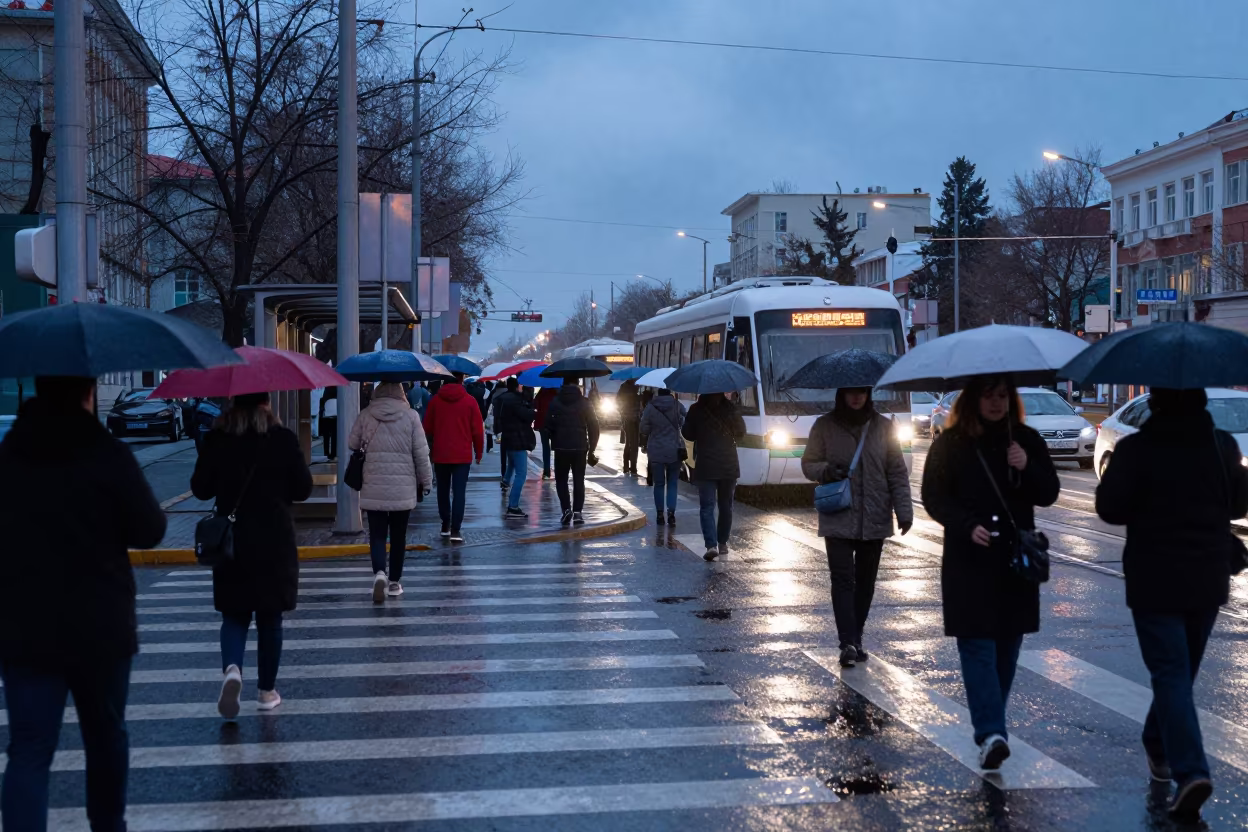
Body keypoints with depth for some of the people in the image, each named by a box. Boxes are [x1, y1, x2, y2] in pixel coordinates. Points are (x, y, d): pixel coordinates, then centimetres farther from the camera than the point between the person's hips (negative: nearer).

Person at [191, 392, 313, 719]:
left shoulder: (216, 440, -5)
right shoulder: (283, 438, -8)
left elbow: (200, 489, -1)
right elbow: (303, 489, -4)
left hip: (231, 542, 1)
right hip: (275, 543, -1)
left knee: (234, 614, 11)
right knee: (269, 618, 11)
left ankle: (231, 668, -15)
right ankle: (268, 690, 17)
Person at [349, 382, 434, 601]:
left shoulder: (365, 416, -1)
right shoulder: (410, 416, -3)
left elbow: (352, 446, 7)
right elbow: (421, 453, -3)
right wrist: (425, 481, 7)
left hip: (373, 488, 0)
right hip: (403, 488, 0)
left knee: (377, 534, 4)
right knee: (398, 535, 12)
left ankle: (379, 573, -20)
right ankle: (394, 582, 17)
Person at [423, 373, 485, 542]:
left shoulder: (435, 400, 0)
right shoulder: (469, 401, -6)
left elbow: (427, 428, 5)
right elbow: (478, 430, -4)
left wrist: (430, 450, 18)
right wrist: (479, 452, 7)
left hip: (440, 454, 2)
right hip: (462, 455, -2)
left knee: (443, 490, 16)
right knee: (459, 492, -2)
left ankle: (445, 525, 21)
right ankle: (455, 530, -10)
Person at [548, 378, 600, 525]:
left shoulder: (555, 402, -1)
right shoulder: (585, 403, -1)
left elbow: (549, 425, -1)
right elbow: (593, 426, -2)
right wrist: (591, 448, 4)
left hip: (561, 447, 0)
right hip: (580, 447, 0)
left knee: (561, 480, 10)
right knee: (578, 480, 8)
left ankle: (566, 509, -5)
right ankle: (577, 512, 0)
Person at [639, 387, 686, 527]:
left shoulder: (651, 407, -8)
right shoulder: (677, 406, -8)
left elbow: (643, 429, -3)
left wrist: (644, 444, 13)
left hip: (656, 451, 0)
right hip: (674, 451, 0)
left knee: (659, 484, 10)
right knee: (672, 483, 6)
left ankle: (659, 514, 10)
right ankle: (671, 513, -4)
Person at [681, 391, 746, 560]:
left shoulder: (696, 410, -7)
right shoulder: (731, 409, -2)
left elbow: (687, 434, 0)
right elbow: (741, 432, 7)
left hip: (705, 467, -2)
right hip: (729, 465, 2)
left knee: (707, 508, -3)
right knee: (726, 506, 16)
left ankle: (711, 545, -18)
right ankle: (723, 543, 22)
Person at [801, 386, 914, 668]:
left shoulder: (883, 426, 4)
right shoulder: (825, 426, 1)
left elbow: (897, 472, 4)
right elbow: (808, 464, 6)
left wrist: (904, 510, -4)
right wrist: (826, 470, -17)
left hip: (875, 519, 2)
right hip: (838, 520, -2)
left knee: (865, 581, 8)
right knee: (843, 579, -11)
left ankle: (855, 640, 20)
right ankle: (848, 643, -15)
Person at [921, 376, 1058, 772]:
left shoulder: (1026, 440, 6)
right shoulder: (951, 443, -1)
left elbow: (1049, 494, 5)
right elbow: (934, 496, -2)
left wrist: (1028, 468, -15)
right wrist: (968, 526, -17)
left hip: (1017, 558, 3)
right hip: (969, 560, -3)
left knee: (1007, 644, 8)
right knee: (977, 644, -10)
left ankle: (990, 726, 22)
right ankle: (992, 732, -16)